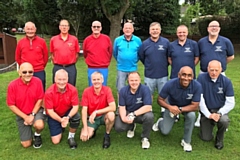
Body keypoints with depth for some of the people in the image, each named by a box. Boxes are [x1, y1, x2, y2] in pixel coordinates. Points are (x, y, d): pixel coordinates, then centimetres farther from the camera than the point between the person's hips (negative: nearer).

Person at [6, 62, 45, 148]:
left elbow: (40, 99, -9)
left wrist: (32, 115, -18)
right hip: (21, 115, 0)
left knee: (39, 125, -35)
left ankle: (37, 135, 4)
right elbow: (11, 105, -11)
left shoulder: (37, 81, -17)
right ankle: (27, 130, 35)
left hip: (36, 111, 0)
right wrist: (25, 117, -16)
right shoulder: (12, 85, -19)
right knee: (26, 144, 0)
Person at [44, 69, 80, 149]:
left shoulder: (73, 89, -21)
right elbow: (50, 111, -20)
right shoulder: (49, 92, -23)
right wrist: (61, 120, -35)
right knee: (56, 141, -7)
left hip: (68, 112, 1)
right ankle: (60, 128, 29)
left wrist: (68, 117, -38)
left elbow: (75, 106, -19)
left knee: (76, 117, -34)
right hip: (54, 116, -1)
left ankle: (71, 137, -5)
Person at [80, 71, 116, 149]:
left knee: (111, 115, -35)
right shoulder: (87, 91, -12)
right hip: (91, 118, 1)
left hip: (103, 116, -1)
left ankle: (107, 136, -6)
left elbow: (113, 107, -26)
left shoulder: (107, 90, -15)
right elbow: (84, 110, -13)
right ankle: (93, 130, 16)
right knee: (84, 136, -22)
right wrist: (85, 129, -21)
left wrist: (96, 112, -31)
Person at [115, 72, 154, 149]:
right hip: (127, 113, 2)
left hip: (141, 113, -2)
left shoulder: (145, 89, -20)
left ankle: (145, 138, -5)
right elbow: (122, 107, -7)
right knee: (118, 127, -21)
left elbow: (148, 107, -26)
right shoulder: (123, 91, -11)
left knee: (149, 116, -35)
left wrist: (133, 114, -33)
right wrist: (123, 118, -29)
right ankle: (131, 127, 18)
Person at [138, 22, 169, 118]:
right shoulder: (145, 43, -2)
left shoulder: (166, 42, -5)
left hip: (163, 74, -1)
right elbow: (141, 57, 10)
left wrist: (164, 65, 5)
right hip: (149, 75, 1)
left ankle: (164, 110, 28)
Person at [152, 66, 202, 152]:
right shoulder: (170, 84, -32)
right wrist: (169, 107, -37)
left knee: (191, 115, -34)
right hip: (172, 106, 0)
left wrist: (180, 109, -36)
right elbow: (160, 99, -18)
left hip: (187, 107, 0)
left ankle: (186, 141, -10)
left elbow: (195, 106, -24)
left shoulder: (197, 86, -32)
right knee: (165, 131, 1)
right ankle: (160, 122, 39)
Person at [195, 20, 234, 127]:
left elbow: (231, 56, 5)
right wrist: (206, 63, 1)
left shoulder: (226, 41, -5)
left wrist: (221, 64, 6)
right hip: (203, 74, 1)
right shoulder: (201, 42, -1)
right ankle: (200, 118, 26)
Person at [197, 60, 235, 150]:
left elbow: (230, 103, -9)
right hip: (206, 111, 0)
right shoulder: (201, 78, -16)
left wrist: (219, 113, -23)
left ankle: (219, 139, 1)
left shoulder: (226, 81, -11)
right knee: (206, 138, -5)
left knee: (224, 121, -34)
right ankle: (209, 123, 30)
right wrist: (209, 115, -19)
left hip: (220, 109, 0)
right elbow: (199, 99, -16)